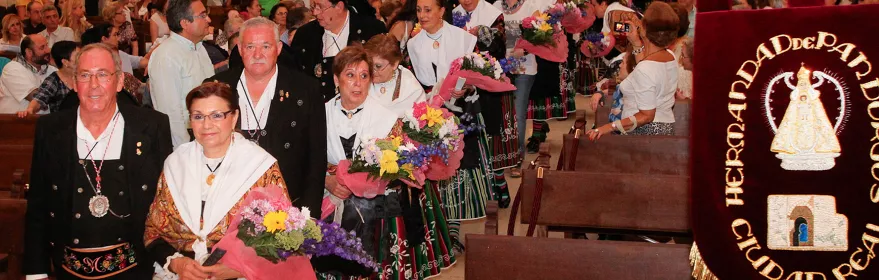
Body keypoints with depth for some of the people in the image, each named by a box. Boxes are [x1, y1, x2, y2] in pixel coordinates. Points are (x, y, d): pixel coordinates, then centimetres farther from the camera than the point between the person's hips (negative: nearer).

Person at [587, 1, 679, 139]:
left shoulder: (644, 69, -24)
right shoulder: (671, 56, 1)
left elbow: (646, 116, -23)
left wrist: (610, 127, -25)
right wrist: (637, 44, 20)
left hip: (645, 131, -10)